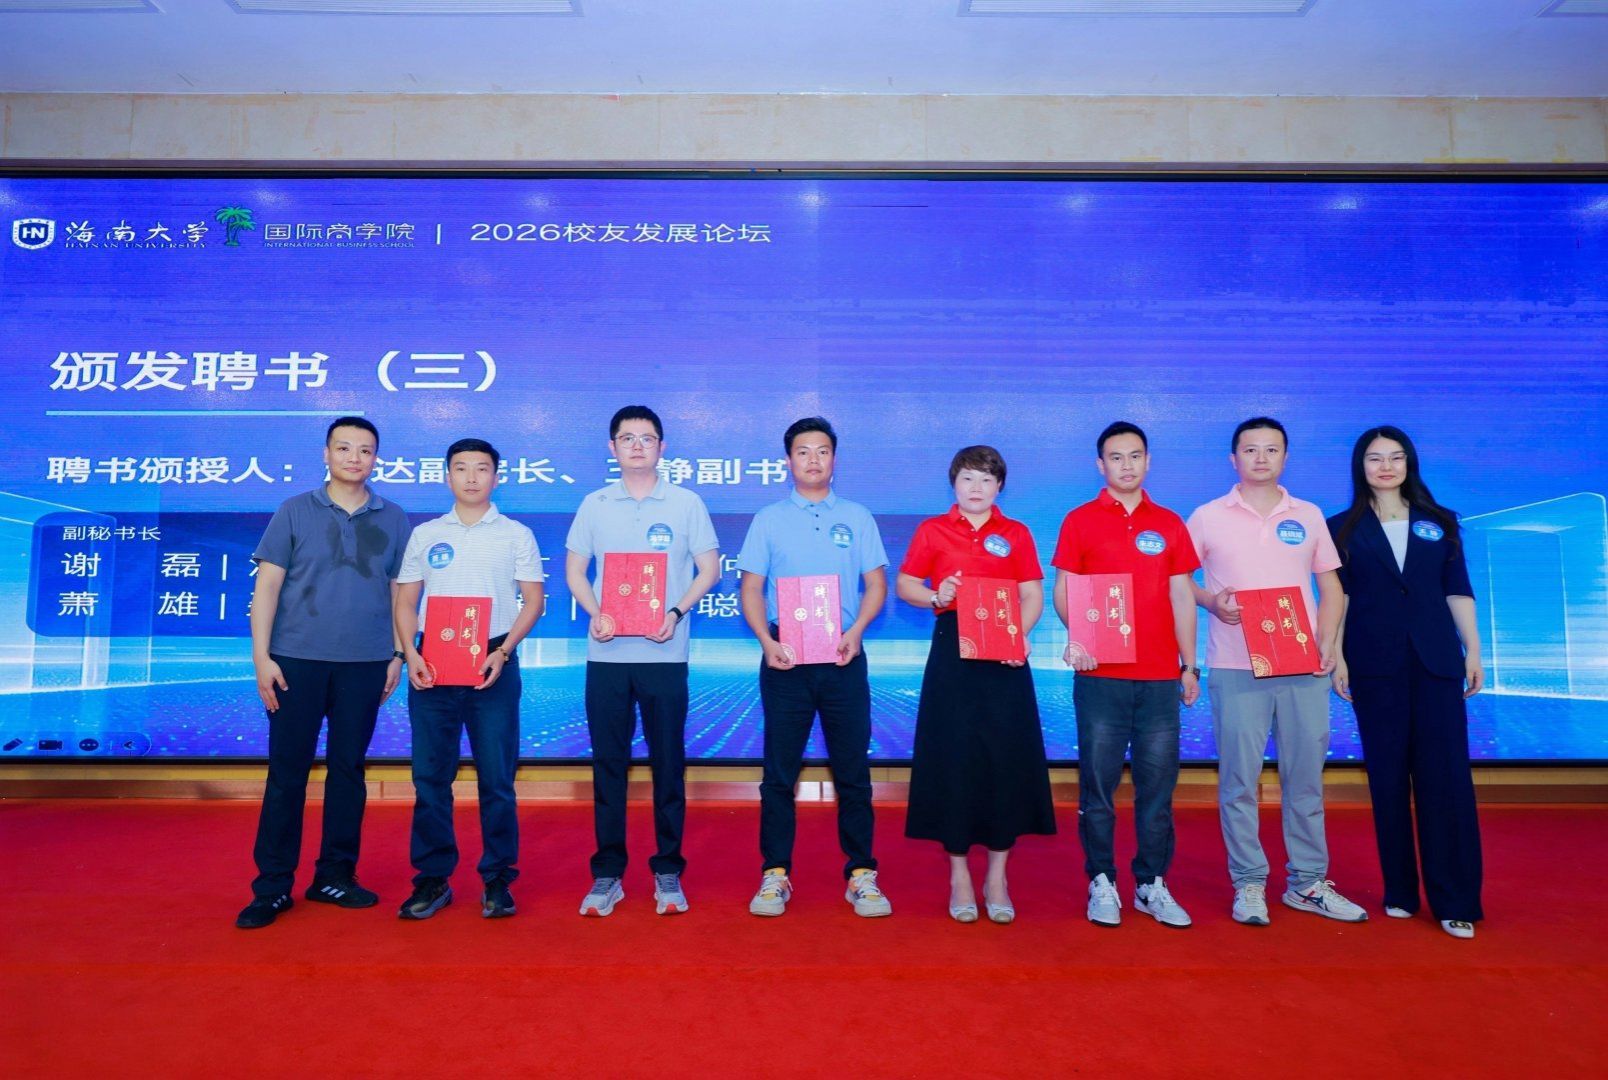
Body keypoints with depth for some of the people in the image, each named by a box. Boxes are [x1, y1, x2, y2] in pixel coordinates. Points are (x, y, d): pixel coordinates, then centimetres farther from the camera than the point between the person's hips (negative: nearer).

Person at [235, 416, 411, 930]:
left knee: (348, 769, 9)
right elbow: (267, 586, 0)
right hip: (297, 660, -1)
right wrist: (261, 656, -6)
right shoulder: (294, 512, 3)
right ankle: (273, 885, 14)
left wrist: (398, 654, 4)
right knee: (287, 772, 3)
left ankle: (335, 875, 21)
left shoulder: (393, 519, 7)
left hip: (365, 664, 2)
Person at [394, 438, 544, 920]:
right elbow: (405, 601, 11)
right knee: (430, 776, 5)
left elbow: (533, 601, 3)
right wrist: (411, 655, -5)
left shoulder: (516, 535, 6)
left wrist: (502, 653, -10)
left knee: (497, 778, 2)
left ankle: (497, 879, 13)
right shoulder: (425, 534, 11)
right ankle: (432, 878, 17)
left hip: (493, 664, -2)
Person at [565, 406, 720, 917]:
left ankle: (668, 872, 16)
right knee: (607, 764, 7)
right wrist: (594, 613, -9)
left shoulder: (686, 503, 3)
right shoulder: (594, 505, 8)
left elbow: (709, 569, 3)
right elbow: (574, 570, 11)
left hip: (664, 654, -1)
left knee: (668, 764, 4)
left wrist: (676, 612, -13)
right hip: (606, 655, 2)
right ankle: (607, 873, 18)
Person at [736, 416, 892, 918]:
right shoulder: (769, 519, 8)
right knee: (779, 771, 4)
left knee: (853, 771, 4)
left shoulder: (857, 517, 9)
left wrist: (855, 631, -11)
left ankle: (861, 874, 14)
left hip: (843, 657, 0)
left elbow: (876, 584, 6)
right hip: (784, 657, 0)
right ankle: (775, 874, 14)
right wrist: (766, 640, -11)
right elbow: (751, 588, 4)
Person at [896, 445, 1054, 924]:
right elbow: (905, 585, 8)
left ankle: (997, 877, 17)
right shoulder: (932, 531, 6)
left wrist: (1021, 634, -16)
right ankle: (959, 875, 17)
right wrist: (935, 597, -13)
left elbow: (1033, 595, 3)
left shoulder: (1016, 534, 8)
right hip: (951, 652, -1)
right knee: (953, 759, 2)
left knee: (1006, 759, 2)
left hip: (1004, 655, 1)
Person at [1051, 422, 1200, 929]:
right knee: (1098, 783, 3)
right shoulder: (1080, 520, 4)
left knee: (1157, 784, 6)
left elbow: (1182, 597, 12)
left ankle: (1152, 884, 18)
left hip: (1160, 676, 3)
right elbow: (1063, 591, 1)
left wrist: (1190, 665, 8)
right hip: (1101, 676, -2)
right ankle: (1102, 883, 15)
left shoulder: (1170, 524, 11)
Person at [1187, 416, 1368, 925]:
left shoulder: (1309, 516, 11)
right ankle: (1248, 884, 12)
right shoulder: (1207, 517, 4)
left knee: (1305, 777, 7)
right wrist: (1210, 601, -12)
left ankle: (1308, 882, 21)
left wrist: (1327, 642, -1)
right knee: (1239, 779, 1)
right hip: (1235, 668, -2)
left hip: (1304, 668, 3)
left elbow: (1331, 587, 13)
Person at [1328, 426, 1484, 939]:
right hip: (1374, 665, -1)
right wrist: (1336, 658, -3)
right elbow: (1335, 598, 3)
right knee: (1388, 778, 5)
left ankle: (1456, 901, 6)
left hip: (1436, 661, 1)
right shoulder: (1343, 528, 5)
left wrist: (1473, 650, 3)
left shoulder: (1440, 523, 11)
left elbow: (1458, 591, 10)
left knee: (1446, 776, -2)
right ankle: (1399, 891, 15)